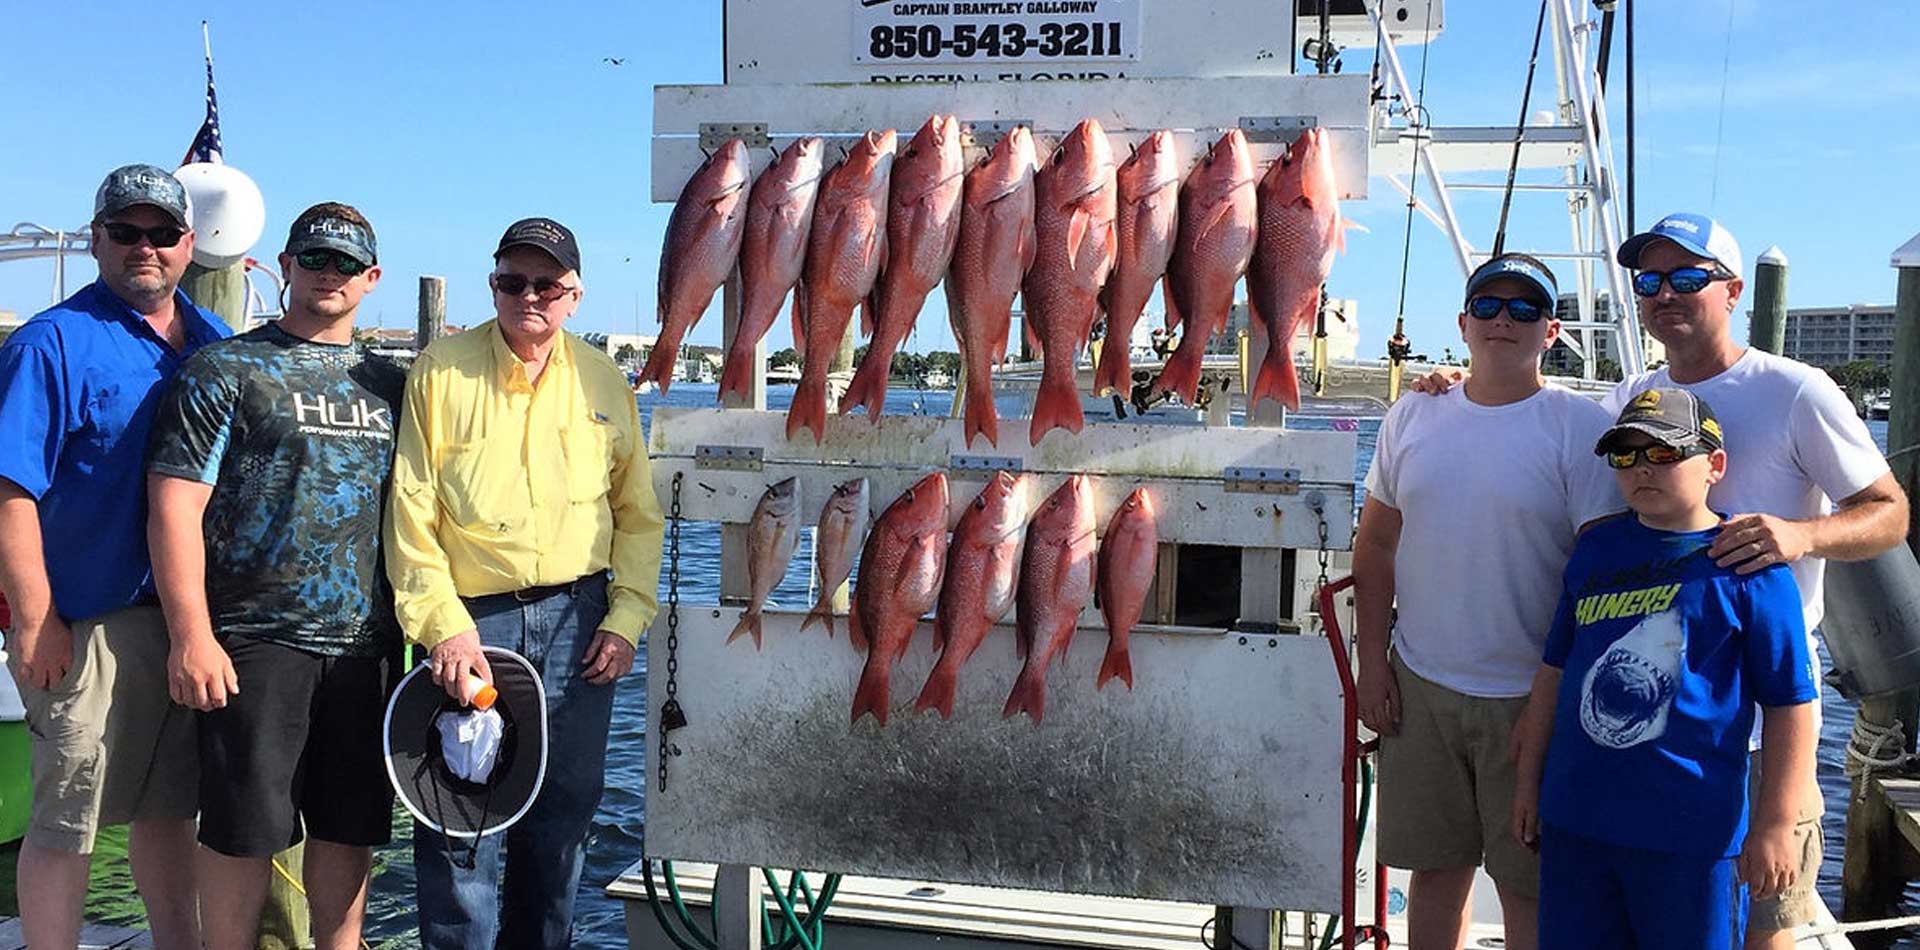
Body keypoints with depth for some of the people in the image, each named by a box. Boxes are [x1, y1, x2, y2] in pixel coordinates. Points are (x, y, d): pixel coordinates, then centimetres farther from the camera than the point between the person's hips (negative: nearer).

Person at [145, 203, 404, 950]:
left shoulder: (389, 383, 14)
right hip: (257, 640, -4)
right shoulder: (225, 370, 0)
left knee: (351, 826, 10)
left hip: (366, 644, 4)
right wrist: (191, 635, -15)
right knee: (244, 828, 1)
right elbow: (175, 504, -8)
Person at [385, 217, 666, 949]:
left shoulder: (605, 382, 7)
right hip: (473, 619, -3)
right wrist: (443, 626, -12)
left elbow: (638, 516, 10)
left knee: (564, 814, 11)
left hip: (578, 618, 3)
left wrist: (627, 618, 0)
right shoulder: (441, 372, -1)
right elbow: (410, 514, -4)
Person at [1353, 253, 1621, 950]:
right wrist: (1371, 664, 5)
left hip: (1530, 696, -3)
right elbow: (1375, 547, 11)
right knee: (1435, 868, 14)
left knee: (1530, 884, 7)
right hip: (1418, 685, 4)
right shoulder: (1413, 417, 6)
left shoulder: (1580, 428, -6)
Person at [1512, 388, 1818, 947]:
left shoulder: (1748, 565, -8)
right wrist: (1529, 781, 14)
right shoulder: (1596, 547, 8)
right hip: (1575, 817, 5)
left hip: (1693, 833, -4)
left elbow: (1791, 704, -7)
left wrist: (1775, 827, -9)